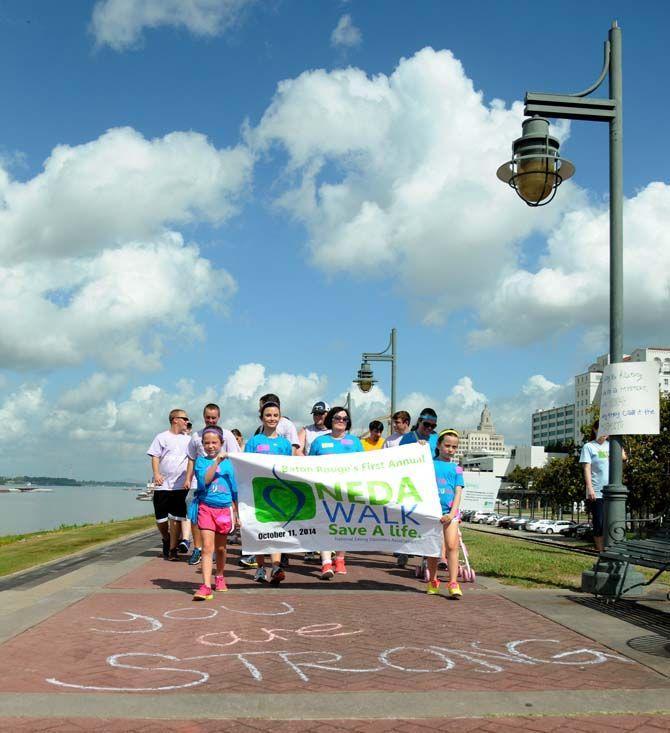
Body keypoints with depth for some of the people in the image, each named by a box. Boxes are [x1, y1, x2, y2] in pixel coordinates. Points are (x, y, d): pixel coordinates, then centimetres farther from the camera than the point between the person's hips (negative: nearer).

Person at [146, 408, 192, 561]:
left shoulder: (187, 439, 14)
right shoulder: (162, 437, 4)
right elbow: (155, 457, -1)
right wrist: (156, 473, -14)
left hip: (180, 485, 2)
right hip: (162, 485, -2)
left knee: (176, 518, -3)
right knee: (160, 518, 4)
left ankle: (172, 549, 4)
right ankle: (166, 540, 30)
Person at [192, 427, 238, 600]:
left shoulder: (228, 462, 7)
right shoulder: (201, 460, 2)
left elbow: (234, 489, 13)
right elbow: (204, 481, -15)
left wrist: (236, 512, 14)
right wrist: (216, 461, -19)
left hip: (224, 508, 2)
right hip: (206, 507, -2)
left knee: (221, 548, 15)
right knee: (207, 547, -11)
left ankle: (219, 577, 37)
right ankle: (206, 586, -16)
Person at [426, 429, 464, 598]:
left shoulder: (456, 469, 10)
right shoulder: (429, 464, 9)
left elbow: (458, 493, 3)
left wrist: (452, 514, -10)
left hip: (450, 512, -1)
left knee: (452, 546, -12)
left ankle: (453, 584, -13)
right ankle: (432, 582, 23)